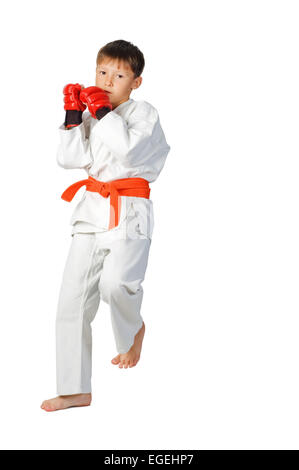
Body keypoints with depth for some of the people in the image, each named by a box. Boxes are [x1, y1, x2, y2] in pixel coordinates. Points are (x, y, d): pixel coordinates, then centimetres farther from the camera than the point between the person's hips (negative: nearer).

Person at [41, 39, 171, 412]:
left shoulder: (144, 113, -1)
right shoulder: (92, 115, 15)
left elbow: (129, 151, -19)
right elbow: (69, 158, 6)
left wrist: (103, 112, -14)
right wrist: (73, 117, -1)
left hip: (129, 213, -6)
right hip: (92, 210, 6)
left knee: (115, 282, -31)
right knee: (72, 299, 3)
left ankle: (133, 330, 5)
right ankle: (75, 391, 14)